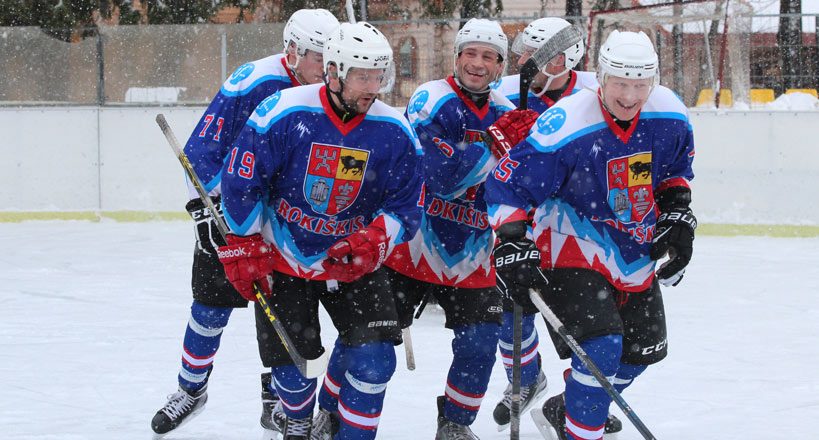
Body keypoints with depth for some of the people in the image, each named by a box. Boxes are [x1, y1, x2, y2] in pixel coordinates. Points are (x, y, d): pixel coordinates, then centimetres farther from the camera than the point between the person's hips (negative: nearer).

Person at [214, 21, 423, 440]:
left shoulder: (394, 132, -11)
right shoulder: (283, 114, -20)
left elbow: (406, 206, -4)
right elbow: (240, 181, -11)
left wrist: (372, 242, -22)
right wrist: (243, 247, -10)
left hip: (355, 260, 2)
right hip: (283, 258, -2)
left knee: (373, 357, -13)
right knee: (293, 365, 0)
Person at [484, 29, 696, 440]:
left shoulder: (669, 117, -10)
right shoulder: (566, 126, -27)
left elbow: (676, 168, 12)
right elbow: (508, 182, -21)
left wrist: (677, 214, 2)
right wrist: (511, 242, -28)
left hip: (637, 251, 7)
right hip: (573, 248, -7)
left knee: (642, 350, 17)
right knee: (601, 345, -22)